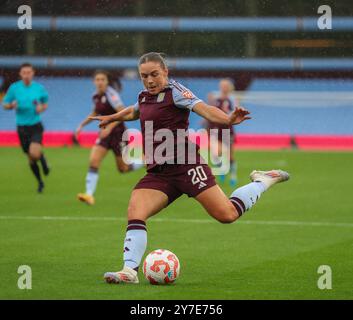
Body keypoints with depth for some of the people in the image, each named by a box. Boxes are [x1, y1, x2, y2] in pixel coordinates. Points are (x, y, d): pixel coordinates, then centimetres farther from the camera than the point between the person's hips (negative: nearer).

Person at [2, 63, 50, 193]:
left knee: (35, 153, -24)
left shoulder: (39, 88, -1)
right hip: (22, 127, 1)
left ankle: (43, 160, 13)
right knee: (30, 158, 9)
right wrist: (12, 105, -17)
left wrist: (42, 108, -8)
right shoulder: (14, 88, -3)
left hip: (36, 126, -1)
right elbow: (5, 104, 5)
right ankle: (40, 182, 29)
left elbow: (45, 103, 15)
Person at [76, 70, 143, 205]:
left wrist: (109, 128, -31)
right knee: (93, 161, -13)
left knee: (123, 168, 5)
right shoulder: (96, 96, 5)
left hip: (117, 133, -6)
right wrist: (82, 125, 17)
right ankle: (89, 195, -17)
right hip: (105, 133, 6)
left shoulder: (111, 94, -17)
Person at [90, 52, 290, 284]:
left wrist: (228, 119, -42)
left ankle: (263, 181, 15)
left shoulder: (175, 91, -7)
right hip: (158, 174, 7)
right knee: (135, 213, -16)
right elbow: (135, 111, 42)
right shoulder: (145, 97, 16)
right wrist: (112, 118, 56)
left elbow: (202, 108, -24)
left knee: (227, 214, -10)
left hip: (186, 167, -6)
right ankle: (130, 271, -18)